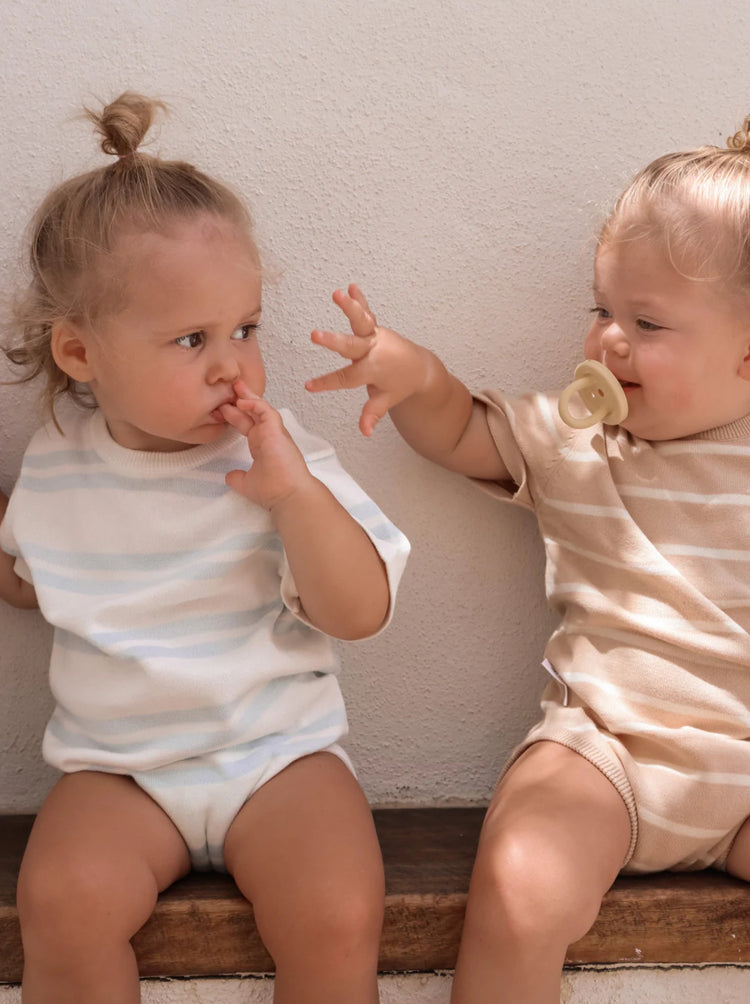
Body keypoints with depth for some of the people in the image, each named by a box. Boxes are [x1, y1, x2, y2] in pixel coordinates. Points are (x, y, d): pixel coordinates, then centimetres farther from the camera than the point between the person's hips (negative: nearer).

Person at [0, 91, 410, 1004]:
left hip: (277, 751, -1)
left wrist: (294, 492, -24)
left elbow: (361, 612, -13)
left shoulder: (281, 459, -5)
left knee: (338, 917, -24)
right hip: (117, 765, 2)